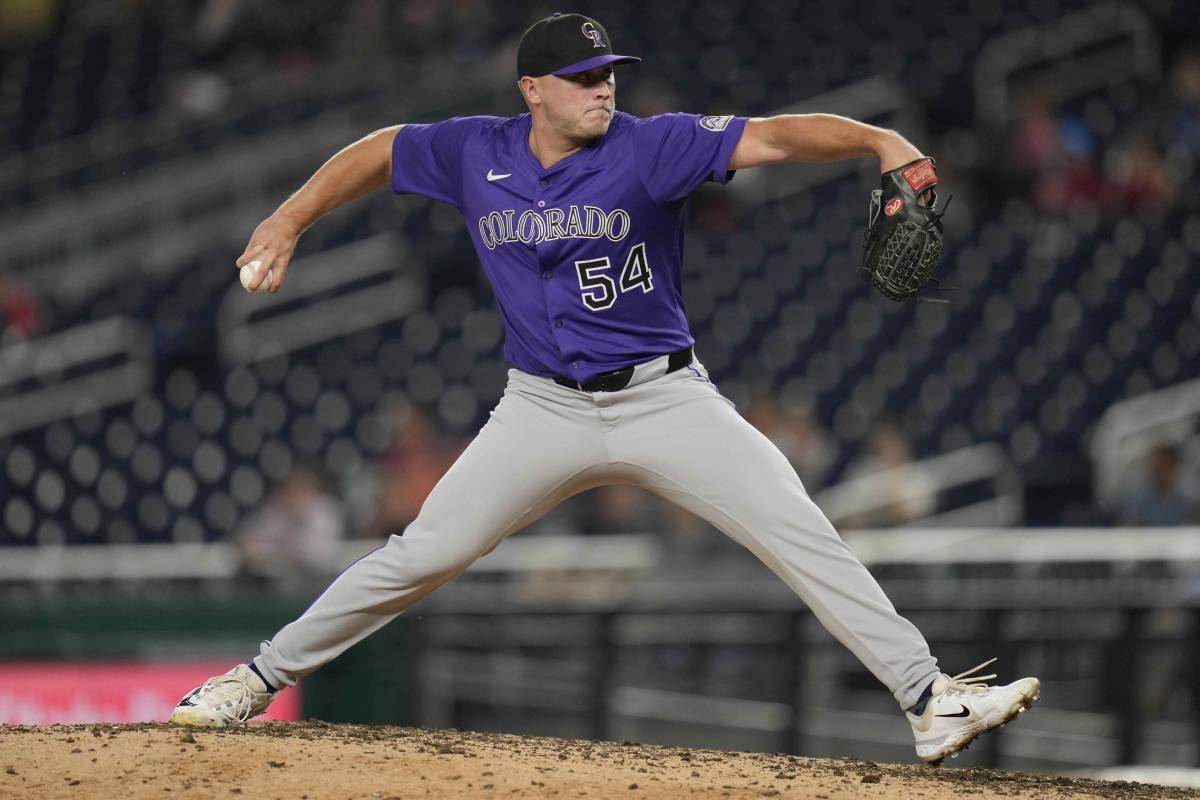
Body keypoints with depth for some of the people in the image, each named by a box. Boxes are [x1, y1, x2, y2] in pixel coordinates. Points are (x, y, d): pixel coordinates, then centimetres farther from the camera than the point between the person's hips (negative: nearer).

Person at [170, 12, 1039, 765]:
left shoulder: (650, 147, -12)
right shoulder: (477, 154, -2)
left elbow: (775, 136, -24)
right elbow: (379, 152, 16)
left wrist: (880, 141, -39)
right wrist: (289, 222, 11)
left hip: (666, 398, -1)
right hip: (545, 411, 1)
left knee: (802, 535, -13)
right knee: (424, 554, -3)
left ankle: (930, 700, -12)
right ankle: (262, 676, 11)